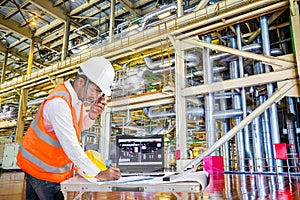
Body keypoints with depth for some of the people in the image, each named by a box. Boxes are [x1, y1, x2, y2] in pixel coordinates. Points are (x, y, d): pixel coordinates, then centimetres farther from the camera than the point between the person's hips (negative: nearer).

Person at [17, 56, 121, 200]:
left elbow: (80, 126, 7)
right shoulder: (58, 103, -29)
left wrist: (91, 116, -16)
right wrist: (98, 174, -29)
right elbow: (71, 146, -31)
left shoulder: (79, 94, -4)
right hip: (40, 166, -7)